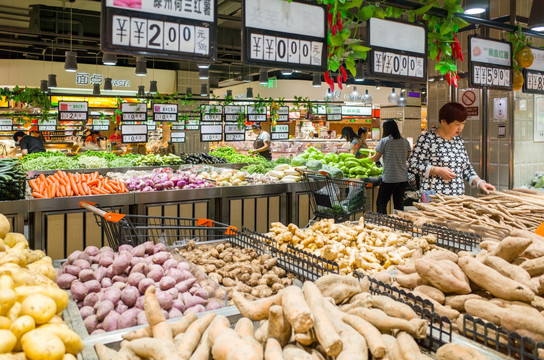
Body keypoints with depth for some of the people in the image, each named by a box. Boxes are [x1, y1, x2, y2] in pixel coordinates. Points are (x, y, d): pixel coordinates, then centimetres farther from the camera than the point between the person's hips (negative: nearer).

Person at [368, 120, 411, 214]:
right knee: (399, 203, 12)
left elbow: (375, 158, -3)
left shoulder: (384, 141, -9)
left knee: (381, 203, 3)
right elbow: (407, 157, 17)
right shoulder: (405, 142, 6)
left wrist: (369, 157, 18)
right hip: (403, 178, 5)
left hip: (389, 178, -5)